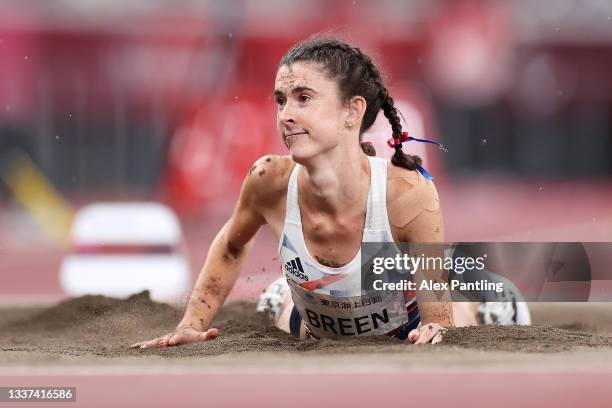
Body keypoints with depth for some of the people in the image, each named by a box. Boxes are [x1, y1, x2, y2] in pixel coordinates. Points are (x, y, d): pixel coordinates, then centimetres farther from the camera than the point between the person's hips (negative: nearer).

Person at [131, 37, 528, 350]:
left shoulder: (409, 195, -41)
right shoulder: (269, 182, -32)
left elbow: (438, 319, -31)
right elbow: (231, 247, -7)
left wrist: (434, 331, -53)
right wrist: (192, 324, -12)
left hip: (405, 333, -2)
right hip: (316, 336, 3)